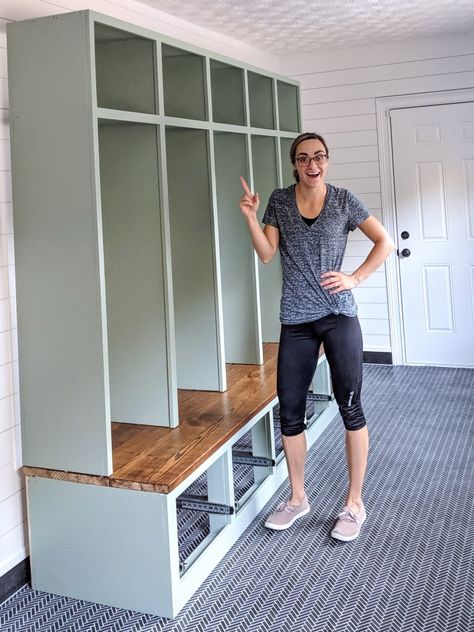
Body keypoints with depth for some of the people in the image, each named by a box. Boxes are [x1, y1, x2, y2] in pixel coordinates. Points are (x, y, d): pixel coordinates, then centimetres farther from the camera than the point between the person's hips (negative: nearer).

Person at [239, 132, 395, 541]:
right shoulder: (279, 201, 8)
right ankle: (297, 499, 24)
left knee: (350, 407, 0)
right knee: (290, 412, 6)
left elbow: (385, 242, 4)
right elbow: (266, 254, 1)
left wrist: (355, 278, -6)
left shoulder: (343, 200, 2)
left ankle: (355, 503, 14)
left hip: (339, 315, -2)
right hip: (296, 320, 3)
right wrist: (250, 218, -12)